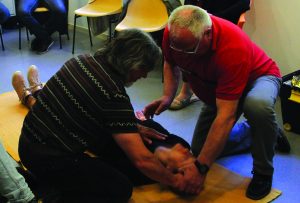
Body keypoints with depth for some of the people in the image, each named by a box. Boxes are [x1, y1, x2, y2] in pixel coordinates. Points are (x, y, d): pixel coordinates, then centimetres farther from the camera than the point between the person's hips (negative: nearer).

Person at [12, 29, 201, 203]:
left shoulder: (82, 60, 1)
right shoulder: (115, 96, -24)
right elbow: (142, 160, -23)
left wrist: (133, 128, 15)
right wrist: (175, 181, -6)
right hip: (48, 158, -9)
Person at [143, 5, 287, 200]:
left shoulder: (233, 48, -42)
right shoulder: (174, 33, -25)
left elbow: (226, 116, -43)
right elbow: (170, 63, 0)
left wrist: (200, 168, -42)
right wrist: (167, 96, -18)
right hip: (217, 88, 6)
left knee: (258, 106, -42)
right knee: (199, 149, 6)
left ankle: (263, 172, -15)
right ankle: (252, 133, 26)